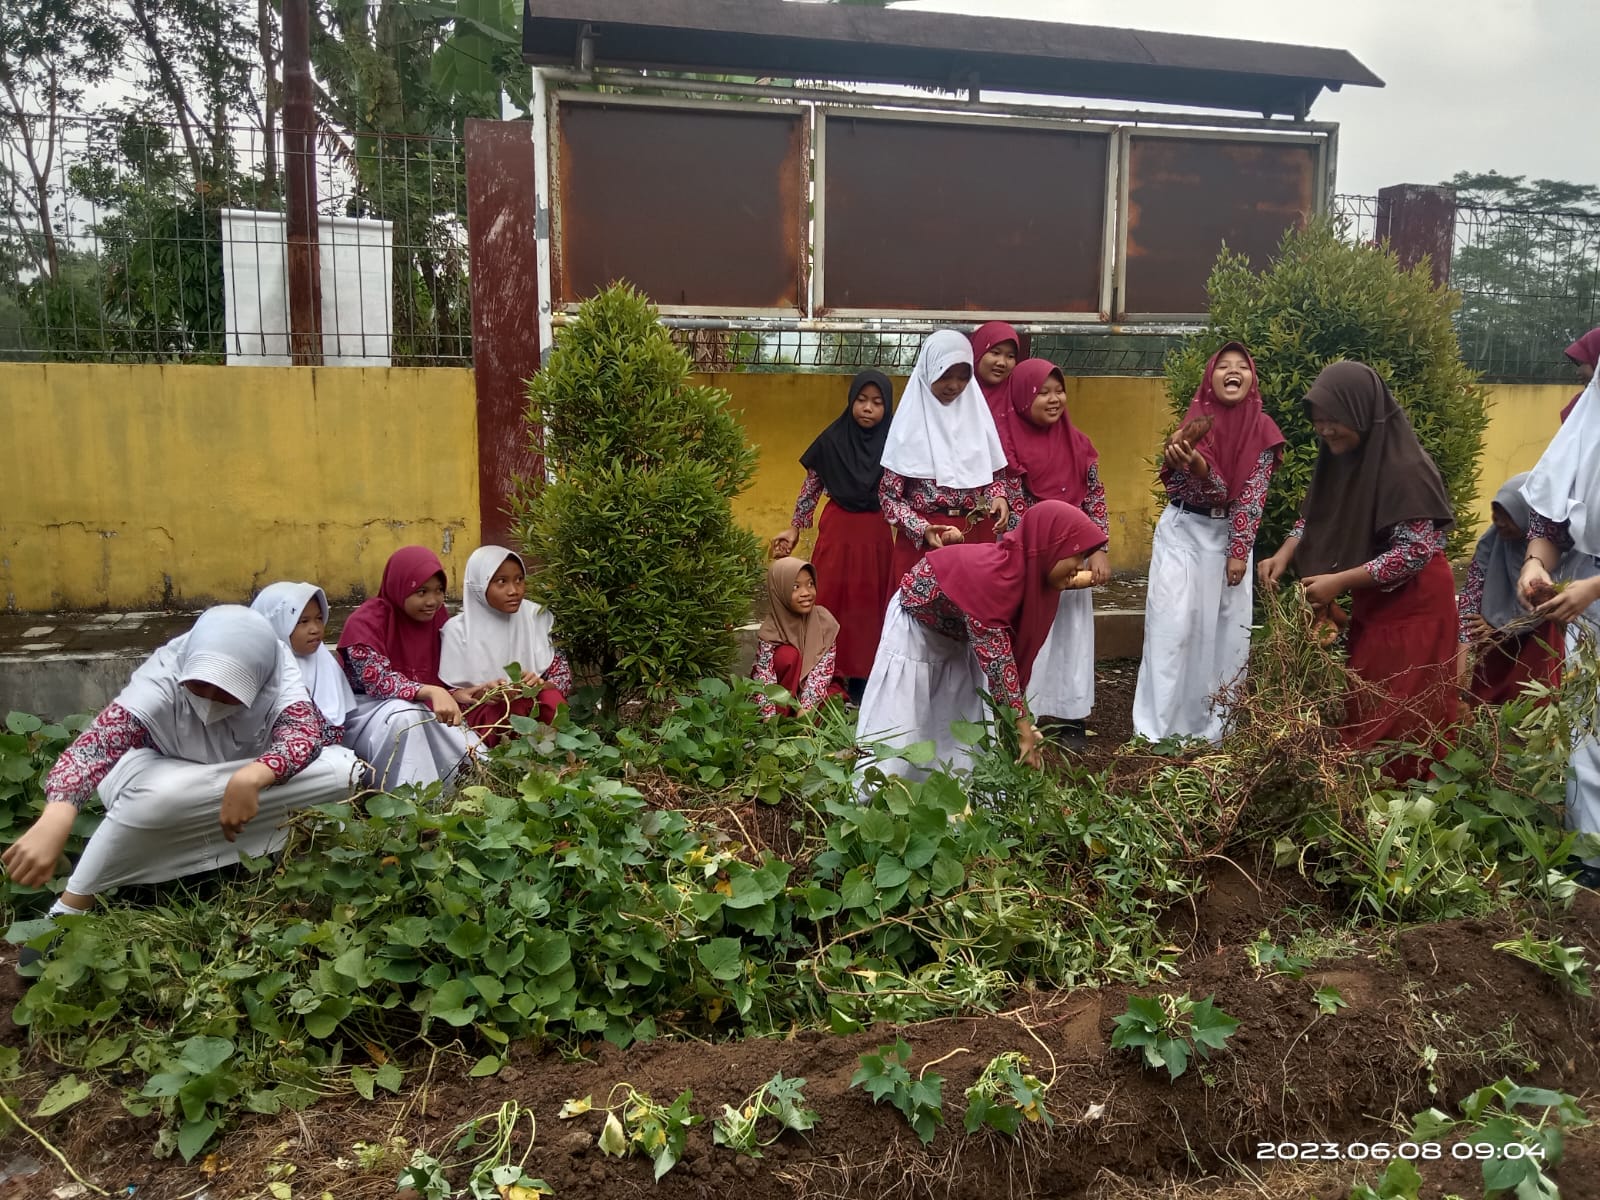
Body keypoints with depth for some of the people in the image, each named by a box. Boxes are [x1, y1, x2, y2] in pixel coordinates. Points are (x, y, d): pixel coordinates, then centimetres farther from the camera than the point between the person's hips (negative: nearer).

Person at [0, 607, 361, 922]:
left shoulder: (276, 668, -25)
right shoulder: (163, 680, -31)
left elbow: (306, 730, -35)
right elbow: (93, 745, -43)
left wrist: (250, 778, -56)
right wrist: (54, 822, -63)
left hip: (255, 783, 2)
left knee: (342, 770, -26)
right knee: (160, 793, -40)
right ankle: (70, 908, -20)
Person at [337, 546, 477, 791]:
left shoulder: (434, 617, 0)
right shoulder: (365, 622, -18)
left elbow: (432, 678, 7)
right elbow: (379, 681, -29)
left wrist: (453, 695, -16)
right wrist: (432, 693, -46)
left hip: (422, 710, 6)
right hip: (367, 710, -6)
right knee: (407, 715, -38)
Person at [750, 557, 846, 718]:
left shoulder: (825, 621, -16)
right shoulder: (769, 631, -20)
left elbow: (823, 670, -18)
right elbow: (764, 679, -24)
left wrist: (804, 713, -28)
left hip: (818, 692, 1)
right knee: (787, 655, -28)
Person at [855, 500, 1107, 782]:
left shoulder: (1028, 572, -13)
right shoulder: (991, 577, -39)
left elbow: (1011, 648, -8)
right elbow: (995, 656, -35)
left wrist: (1022, 720, -9)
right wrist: (1022, 726, -30)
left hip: (956, 636, 8)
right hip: (913, 627, -8)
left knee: (965, 721, 9)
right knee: (897, 729, -4)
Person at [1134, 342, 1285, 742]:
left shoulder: (1262, 431, -3)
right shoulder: (1196, 422, -9)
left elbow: (1253, 494, -4)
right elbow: (1194, 490, -16)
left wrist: (1240, 551, -8)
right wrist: (1196, 466, -38)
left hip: (1231, 536, 3)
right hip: (1183, 532, -2)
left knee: (1228, 630, 3)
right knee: (1173, 625, -8)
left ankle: (1215, 727, 14)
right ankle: (1160, 727, -2)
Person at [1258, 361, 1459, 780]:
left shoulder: (1406, 468, -25)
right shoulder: (1341, 457, -1)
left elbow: (1414, 552, -26)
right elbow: (1315, 516, 10)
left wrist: (1339, 582, -25)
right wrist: (1284, 555, -7)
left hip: (1412, 606, -8)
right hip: (1371, 601, 8)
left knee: (1399, 716, -1)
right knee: (1364, 708, 15)